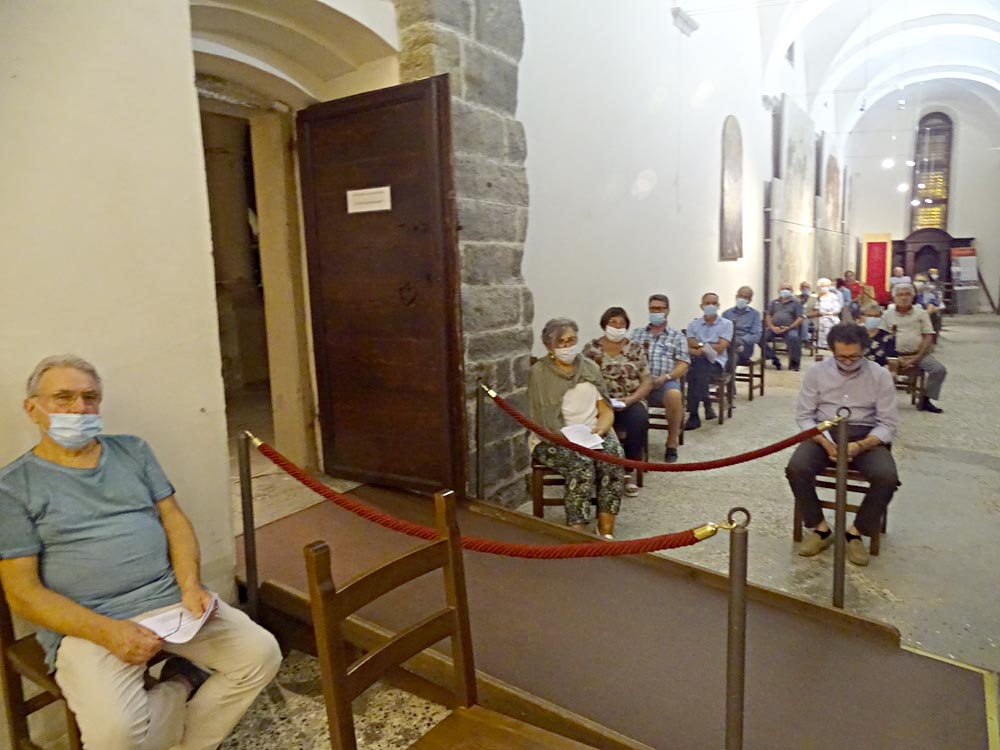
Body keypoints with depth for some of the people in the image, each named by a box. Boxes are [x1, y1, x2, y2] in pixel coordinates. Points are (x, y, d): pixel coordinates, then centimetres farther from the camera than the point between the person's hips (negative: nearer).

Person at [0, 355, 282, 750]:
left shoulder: (133, 450, 12)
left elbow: (174, 520, 9)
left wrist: (191, 586, -9)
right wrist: (107, 631, -18)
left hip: (171, 600, 4)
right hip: (87, 625, -3)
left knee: (261, 653, -14)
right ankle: (185, 683, 4)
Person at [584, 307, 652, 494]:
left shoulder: (636, 349, 9)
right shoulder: (591, 349, 6)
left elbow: (647, 381, 5)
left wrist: (630, 399, -13)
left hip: (630, 402, 1)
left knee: (640, 418, -32)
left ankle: (629, 470, -18)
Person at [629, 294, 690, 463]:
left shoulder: (677, 336, 14)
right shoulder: (636, 333, 20)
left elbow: (683, 366, 5)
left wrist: (665, 377, -13)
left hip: (665, 382, -1)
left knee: (674, 394, -36)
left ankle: (672, 442, -18)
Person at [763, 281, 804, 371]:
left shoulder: (796, 303, 12)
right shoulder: (774, 303, 21)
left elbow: (799, 319, 2)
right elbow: (768, 316, 12)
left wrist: (789, 327, -14)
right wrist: (772, 327, -8)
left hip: (789, 329, -3)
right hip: (774, 328, 3)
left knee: (793, 337, -36)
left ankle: (794, 362, -15)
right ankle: (773, 359, -11)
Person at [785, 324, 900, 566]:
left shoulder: (880, 375, -2)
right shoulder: (816, 372, -1)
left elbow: (888, 423, -3)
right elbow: (804, 415, -1)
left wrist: (860, 446, -21)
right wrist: (825, 442, -19)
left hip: (866, 436, 0)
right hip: (824, 433, 0)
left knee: (887, 477, -29)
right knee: (796, 468, -28)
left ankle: (856, 532, -7)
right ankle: (820, 527, -7)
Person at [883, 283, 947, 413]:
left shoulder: (921, 313, 7)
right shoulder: (887, 315, 6)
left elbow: (928, 337, 3)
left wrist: (916, 358, -10)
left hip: (918, 354, 1)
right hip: (895, 355, -1)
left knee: (940, 370, -20)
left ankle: (925, 400, -4)